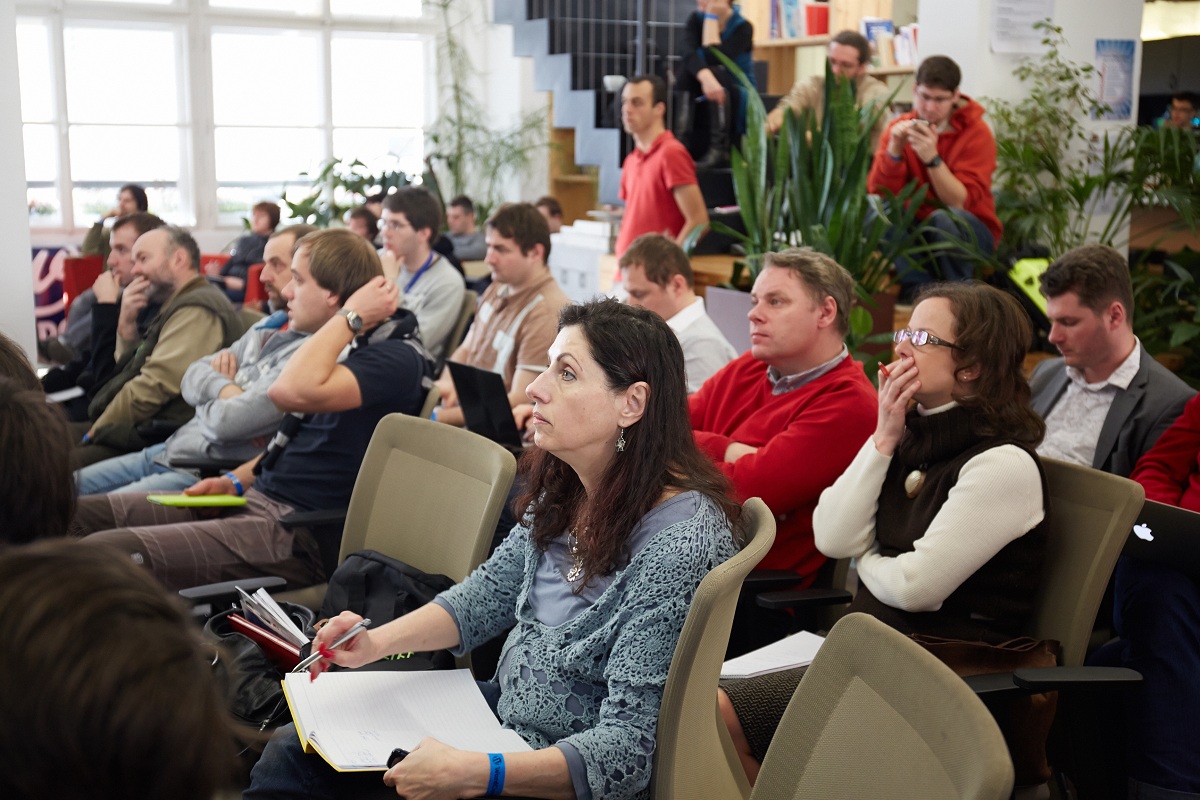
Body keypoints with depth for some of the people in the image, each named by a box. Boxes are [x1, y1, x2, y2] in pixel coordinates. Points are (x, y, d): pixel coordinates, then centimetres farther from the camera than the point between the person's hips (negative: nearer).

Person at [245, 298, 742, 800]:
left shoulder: (680, 543, -27)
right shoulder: (564, 491, -2)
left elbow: (628, 749, -27)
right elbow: (491, 591, 11)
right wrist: (377, 641, -4)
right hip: (499, 714, 8)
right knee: (292, 751, 4)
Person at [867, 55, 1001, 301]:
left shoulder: (977, 134, -10)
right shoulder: (899, 128, -1)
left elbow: (960, 203, -20)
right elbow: (878, 193, -10)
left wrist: (932, 158, -31)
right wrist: (894, 150, -25)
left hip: (969, 235, -3)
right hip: (915, 230, 3)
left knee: (944, 218, -36)